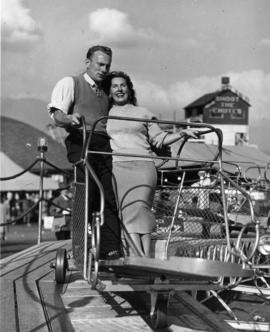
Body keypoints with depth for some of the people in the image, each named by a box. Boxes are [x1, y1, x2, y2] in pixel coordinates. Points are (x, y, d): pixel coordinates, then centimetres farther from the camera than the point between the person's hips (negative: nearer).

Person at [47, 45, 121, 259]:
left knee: (111, 198, -5)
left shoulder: (105, 93, 29)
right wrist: (69, 119, -28)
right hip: (82, 141, -5)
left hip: (105, 145, 6)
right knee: (85, 198, -12)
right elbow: (57, 114, -5)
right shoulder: (70, 83, 10)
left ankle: (111, 250, -5)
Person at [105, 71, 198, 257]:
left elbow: (159, 138, 22)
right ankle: (139, 258, -23)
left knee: (140, 207, -18)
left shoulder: (143, 113, 24)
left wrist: (182, 133, 11)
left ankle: (146, 258, -20)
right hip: (118, 165, 0)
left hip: (143, 165, 1)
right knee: (128, 210, -17)